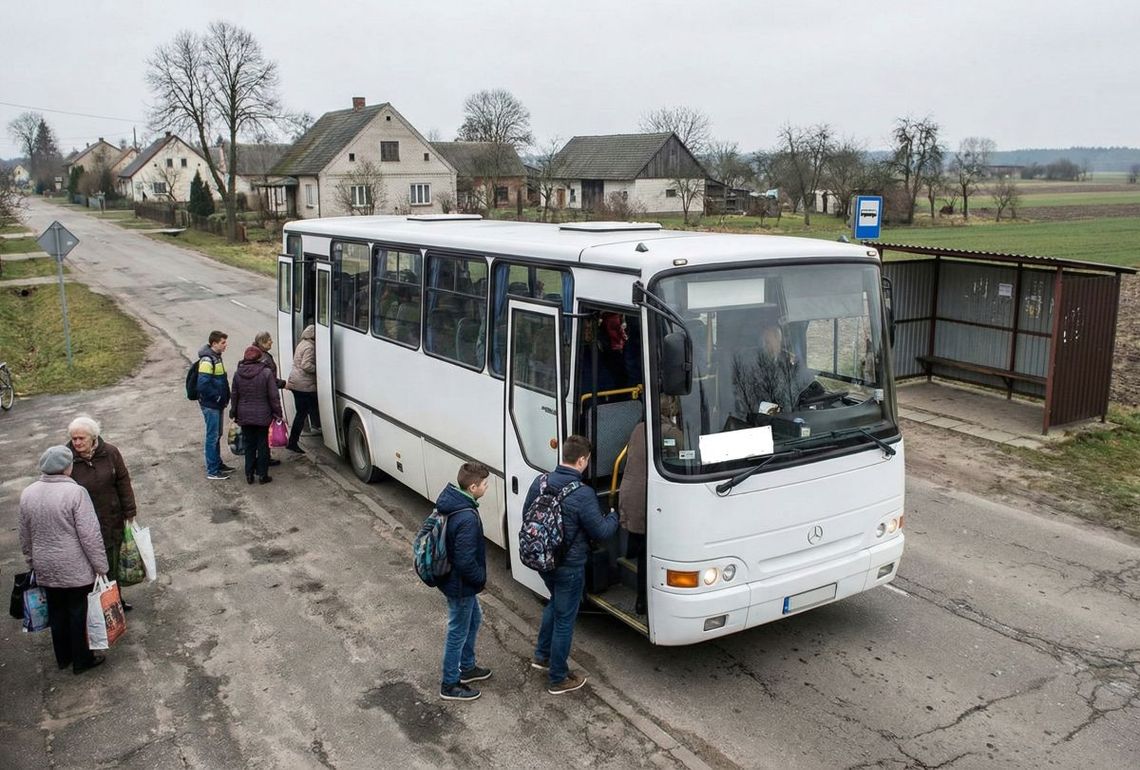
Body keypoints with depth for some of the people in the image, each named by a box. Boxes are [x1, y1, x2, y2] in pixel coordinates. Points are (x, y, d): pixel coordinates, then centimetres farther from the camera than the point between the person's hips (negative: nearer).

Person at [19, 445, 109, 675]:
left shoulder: (28, 494, -1)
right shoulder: (75, 492, -20)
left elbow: (25, 536, 10)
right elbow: (90, 535, -19)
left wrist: (32, 562, 22)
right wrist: (100, 566, -10)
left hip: (45, 569, 6)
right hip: (75, 569, -6)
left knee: (56, 612, 19)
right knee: (79, 613, 9)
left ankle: (63, 657, 34)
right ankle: (81, 660, 21)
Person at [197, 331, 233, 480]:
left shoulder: (216, 356, 9)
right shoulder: (207, 360, -20)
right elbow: (203, 385, -27)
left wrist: (223, 397, 10)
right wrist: (217, 397, -18)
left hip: (217, 404, 9)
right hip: (210, 405, -9)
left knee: (217, 435, 18)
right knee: (213, 437, -2)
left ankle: (218, 464, 30)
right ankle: (212, 471, 6)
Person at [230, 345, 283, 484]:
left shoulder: (238, 374, -2)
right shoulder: (266, 373, -13)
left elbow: (234, 395, 6)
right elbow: (274, 396, -11)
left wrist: (234, 413, 16)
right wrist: (277, 413, -1)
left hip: (244, 416, 3)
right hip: (263, 415, -3)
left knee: (249, 445, 13)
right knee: (263, 445, 7)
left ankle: (249, 474, 16)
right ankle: (262, 474, 11)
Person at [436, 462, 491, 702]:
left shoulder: (450, 501, -4)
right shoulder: (467, 518, -33)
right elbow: (465, 561, -30)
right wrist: (481, 577, -11)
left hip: (451, 576, 9)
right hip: (460, 584, -9)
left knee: (473, 619, 27)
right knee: (458, 632, 9)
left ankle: (466, 667, 44)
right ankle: (450, 685, 27)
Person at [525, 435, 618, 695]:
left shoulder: (540, 482, -5)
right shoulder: (582, 494, -25)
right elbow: (600, 531, -16)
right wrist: (613, 517, 4)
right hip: (569, 567, -7)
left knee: (555, 603, 31)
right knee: (564, 620, 8)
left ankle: (541, 655, 42)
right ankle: (558, 679, 22)